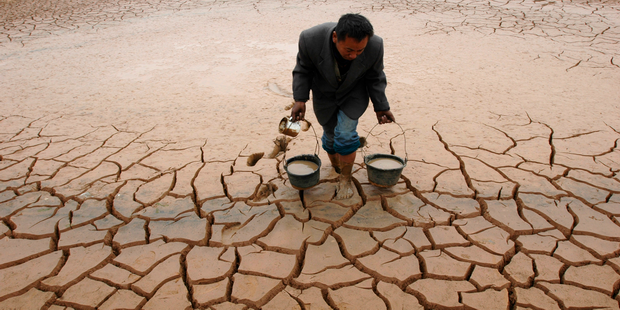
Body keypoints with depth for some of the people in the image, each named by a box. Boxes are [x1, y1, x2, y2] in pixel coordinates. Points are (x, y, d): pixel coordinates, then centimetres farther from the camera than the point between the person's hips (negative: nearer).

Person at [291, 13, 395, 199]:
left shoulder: (374, 45, -30)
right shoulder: (311, 39, -33)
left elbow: (374, 76, -12)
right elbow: (303, 68, -15)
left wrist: (381, 107, -9)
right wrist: (300, 100, -22)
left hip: (354, 93, -1)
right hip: (325, 93, 1)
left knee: (345, 133, -13)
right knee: (331, 135, 10)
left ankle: (345, 178, 8)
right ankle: (335, 164, 40)